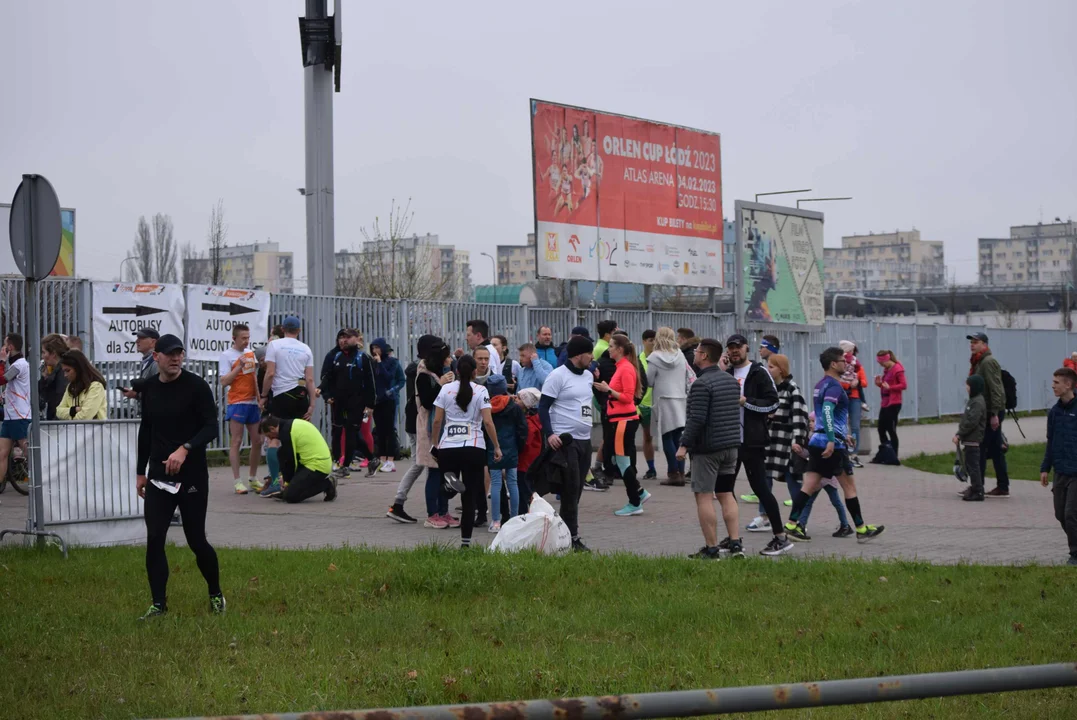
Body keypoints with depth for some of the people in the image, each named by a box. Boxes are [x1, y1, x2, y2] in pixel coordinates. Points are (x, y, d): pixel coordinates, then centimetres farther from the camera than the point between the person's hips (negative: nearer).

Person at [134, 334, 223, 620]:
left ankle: (216, 595, 23)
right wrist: (141, 472, 17)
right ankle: (159, 604, 4)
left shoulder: (196, 386, -9)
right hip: (158, 476, 4)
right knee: (154, 539, -4)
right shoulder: (149, 387, 7)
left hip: (192, 477, -4)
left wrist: (185, 449, -29)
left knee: (196, 540, 1)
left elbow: (211, 427, -14)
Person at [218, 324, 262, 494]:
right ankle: (237, 481, -5)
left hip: (253, 403, 6)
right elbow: (224, 381, -12)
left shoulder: (251, 353, 14)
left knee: (257, 441, 6)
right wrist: (239, 366, -17)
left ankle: (253, 479, 17)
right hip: (236, 403, -6)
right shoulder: (226, 356, -5)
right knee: (236, 442, -6)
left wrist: (260, 398, 16)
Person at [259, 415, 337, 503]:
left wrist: (287, 482, 7)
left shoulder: (286, 433, -14)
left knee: (290, 496, -13)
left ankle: (327, 484, -3)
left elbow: (290, 461, -8)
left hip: (317, 466, -10)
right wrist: (284, 476, 24)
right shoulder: (293, 424, 16)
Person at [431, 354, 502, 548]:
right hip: (473, 448, -2)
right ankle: (465, 541, 1)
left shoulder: (446, 389, 6)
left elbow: (437, 420, 5)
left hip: (447, 447, 2)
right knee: (470, 497, 4)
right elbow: (487, 422, -5)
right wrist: (497, 447, 3)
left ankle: (450, 478, -19)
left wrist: (435, 443, 18)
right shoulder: (480, 391, 0)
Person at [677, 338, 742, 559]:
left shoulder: (702, 384, -16)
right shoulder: (731, 380, 12)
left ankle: (711, 548, -3)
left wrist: (684, 444, -17)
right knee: (726, 495, 12)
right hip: (731, 446, 8)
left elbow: (696, 419, -21)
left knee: (704, 496, -3)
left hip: (707, 448, -8)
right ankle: (735, 543, 5)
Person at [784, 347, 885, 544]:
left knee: (810, 485, 4)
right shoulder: (834, 386, -13)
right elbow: (827, 411, -28)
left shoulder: (820, 385, 16)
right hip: (832, 445, -9)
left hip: (817, 441, 9)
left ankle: (791, 524, -4)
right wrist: (831, 440, -33)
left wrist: (842, 434, 34)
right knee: (849, 485, 3)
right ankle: (861, 530, 11)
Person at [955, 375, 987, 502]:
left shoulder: (978, 402, -16)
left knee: (973, 465, -7)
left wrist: (959, 434, -17)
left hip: (973, 440, -10)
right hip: (970, 439, 10)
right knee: (970, 465, 16)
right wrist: (959, 434, 9)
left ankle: (977, 492, -5)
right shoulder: (973, 400, 17)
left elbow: (971, 422, -22)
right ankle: (974, 490, 24)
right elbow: (966, 420, 18)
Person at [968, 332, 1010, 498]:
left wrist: (994, 413, -23)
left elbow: (996, 390, -20)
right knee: (995, 450, 10)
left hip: (991, 413, -10)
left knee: (980, 449, -8)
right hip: (988, 412, 10)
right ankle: (1003, 487, 13)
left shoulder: (988, 362, -14)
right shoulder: (979, 362, 17)